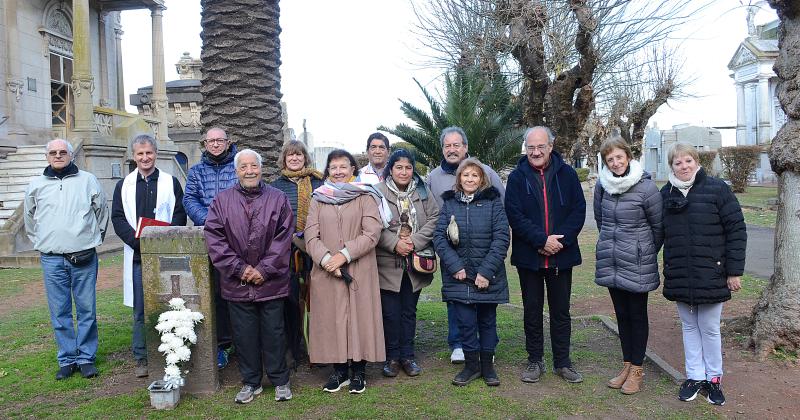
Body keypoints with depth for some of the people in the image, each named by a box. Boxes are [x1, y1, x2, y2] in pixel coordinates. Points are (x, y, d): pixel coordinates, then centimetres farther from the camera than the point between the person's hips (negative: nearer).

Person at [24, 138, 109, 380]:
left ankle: (86, 358, 12)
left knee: (87, 310, 2)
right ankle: (67, 360, 15)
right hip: (51, 259, 2)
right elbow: (29, 218, 22)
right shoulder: (36, 185, 10)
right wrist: (39, 242, 16)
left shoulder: (87, 180, 5)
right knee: (59, 313, 5)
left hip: (84, 257, -1)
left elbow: (102, 211, 13)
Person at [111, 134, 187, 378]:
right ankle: (141, 358, 17)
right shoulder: (124, 185, 11)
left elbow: (180, 214, 1)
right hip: (137, 255, 2)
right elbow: (117, 218, 5)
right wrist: (137, 240, -12)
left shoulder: (171, 182, 7)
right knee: (140, 309, 6)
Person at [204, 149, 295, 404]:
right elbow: (214, 238, -3)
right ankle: (251, 382, 25)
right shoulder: (222, 200, 3)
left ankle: (280, 381, 22)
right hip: (237, 283, 1)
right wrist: (239, 268, -10)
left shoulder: (278, 199, 1)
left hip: (271, 281, -1)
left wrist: (264, 269, -11)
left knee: (274, 332, 7)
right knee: (244, 333, 10)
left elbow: (283, 238, -4)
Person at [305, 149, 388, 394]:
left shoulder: (365, 197, 2)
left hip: (359, 270, -2)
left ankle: (358, 371, 15)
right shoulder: (318, 199, 10)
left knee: (359, 317, 2)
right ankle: (339, 370, 19)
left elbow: (372, 233, -8)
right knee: (331, 318, 5)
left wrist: (345, 254, -16)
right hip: (326, 272, 2)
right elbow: (311, 235, 1)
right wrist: (326, 258, -15)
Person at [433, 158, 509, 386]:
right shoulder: (449, 203, 5)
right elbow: (439, 237, -1)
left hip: (488, 277, -1)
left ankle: (487, 365, 26)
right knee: (465, 322, 4)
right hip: (459, 276, 1)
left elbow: (501, 238, -7)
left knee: (487, 321, 11)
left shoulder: (493, 201, 0)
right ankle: (471, 364, 21)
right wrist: (455, 266, -13)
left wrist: (486, 271, -14)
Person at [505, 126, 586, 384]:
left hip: (561, 255, 1)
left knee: (561, 311, 10)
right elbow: (514, 215, -9)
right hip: (528, 256, 0)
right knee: (532, 310, 10)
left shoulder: (566, 174, 1)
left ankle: (562, 362, 24)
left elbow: (579, 210, -2)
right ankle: (535, 360, 24)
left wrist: (561, 240, -14)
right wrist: (542, 240, -18)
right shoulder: (517, 177, -2)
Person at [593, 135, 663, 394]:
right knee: (621, 314, 14)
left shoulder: (646, 187, -13)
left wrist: (647, 253, 7)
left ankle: (637, 370, 20)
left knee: (637, 315, 8)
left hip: (637, 266, -4)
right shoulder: (602, 185, 0)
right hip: (610, 263, 5)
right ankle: (627, 365, 28)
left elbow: (659, 226, -2)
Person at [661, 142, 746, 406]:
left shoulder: (717, 189, -6)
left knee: (709, 328, 7)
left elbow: (736, 230, -6)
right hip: (679, 277, 4)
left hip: (711, 275, -3)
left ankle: (714, 378, 24)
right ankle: (695, 376, 26)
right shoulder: (666, 194, 5)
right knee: (689, 327, 13)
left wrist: (734, 271, -8)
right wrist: (668, 270, 9)